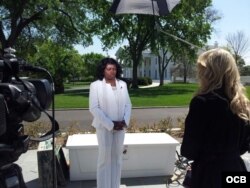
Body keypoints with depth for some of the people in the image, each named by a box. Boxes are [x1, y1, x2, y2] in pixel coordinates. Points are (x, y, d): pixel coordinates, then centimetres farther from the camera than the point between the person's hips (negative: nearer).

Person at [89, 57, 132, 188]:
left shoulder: (122, 84, 6)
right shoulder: (96, 85, -7)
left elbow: (128, 104, 7)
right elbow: (94, 108, -13)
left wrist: (125, 121, -9)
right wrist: (110, 124, -16)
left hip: (120, 127, 4)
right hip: (104, 127, -4)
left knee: (117, 157, 11)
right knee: (105, 158, 2)